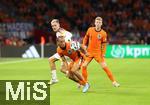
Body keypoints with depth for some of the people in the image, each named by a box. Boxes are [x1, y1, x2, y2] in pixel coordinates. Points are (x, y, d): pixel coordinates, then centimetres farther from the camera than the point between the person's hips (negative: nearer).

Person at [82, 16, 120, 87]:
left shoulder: (103, 33, -6)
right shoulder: (90, 30, -1)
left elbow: (104, 44, -2)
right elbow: (85, 39, 10)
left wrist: (103, 54, -9)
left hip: (98, 52, -2)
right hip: (89, 52, 2)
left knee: (104, 67, -9)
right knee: (84, 66, -5)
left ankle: (113, 81, -1)